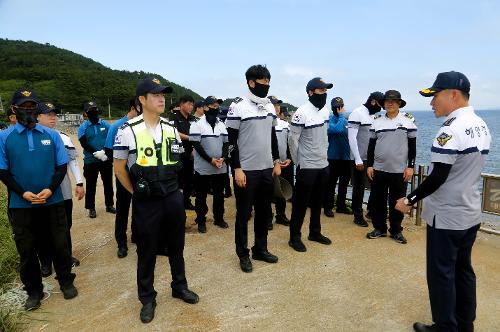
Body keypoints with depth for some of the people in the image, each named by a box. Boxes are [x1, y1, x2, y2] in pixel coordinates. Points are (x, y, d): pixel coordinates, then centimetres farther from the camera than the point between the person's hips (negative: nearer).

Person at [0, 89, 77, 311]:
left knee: (60, 244, 10)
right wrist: (23, 193, -13)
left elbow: (62, 166, 1)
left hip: (53, 201, 0)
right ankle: (34, 291, 30)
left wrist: (50, 190, -12)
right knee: (26, 250, 12)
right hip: (21, 205, 0)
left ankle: (66, 282, 31)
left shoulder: (51, 135, 1)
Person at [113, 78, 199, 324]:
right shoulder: (127, 131, -10)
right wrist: (138, 193, 0)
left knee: (176, 245, 17)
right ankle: (147, 299, 28)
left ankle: (180, 287, 37)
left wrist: (169, 188, 13)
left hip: (173, 197, 4)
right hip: (145, 201, -4)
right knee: (147, 251, 10)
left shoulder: (171, 130, 4)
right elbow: (119, 168, -3)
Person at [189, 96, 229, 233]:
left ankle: (219, 218, 26)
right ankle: (201, 221, 17)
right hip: (203, 168, -4)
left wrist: (223, 158, -8)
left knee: (219, 195, 12)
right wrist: (211, 160, -17)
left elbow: (226, 143, 10)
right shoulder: (197, 124, -6)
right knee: (201, 196, 5)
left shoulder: (222, 125, 11)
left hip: (220, 168, 5)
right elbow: (196, 145, -12)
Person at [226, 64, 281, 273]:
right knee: (244, 214, 5)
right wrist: (237, 169, -14)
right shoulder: (238, 107, -11)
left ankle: (260, 249, 30)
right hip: (246, 170, -6)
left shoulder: (270, 106, 10)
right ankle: (243, 254, 20)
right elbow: (231, 141, -11)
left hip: (267, 168, 6)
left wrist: (276, 162, 13)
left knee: (264, 211, 15)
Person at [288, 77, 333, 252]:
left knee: (318, 202, 17)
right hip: (307, 166, -7)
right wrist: (298, 162, -5)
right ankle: (295, 237, 16)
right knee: (301, 203, 3)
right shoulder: (302, 112, -17)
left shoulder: (326, 111, 6)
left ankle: (315, 232, 33)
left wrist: (324, 153, 16)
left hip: (323, 164, 7)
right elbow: (292, 139, -12)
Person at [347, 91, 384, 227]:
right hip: (360, 159, -7)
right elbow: (352, 138, -15)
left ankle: (371, 210, 27)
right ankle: (358, 216, 15)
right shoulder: (357, 113, -11)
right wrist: (358, 160, -17)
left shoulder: (373, 115, 12)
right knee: (359, 187, 3)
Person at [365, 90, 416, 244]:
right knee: (377, 201, 8)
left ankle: (396, 230, 23)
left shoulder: (408, 120, 0)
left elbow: (412, 145, 1)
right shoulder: (377, 121, 5)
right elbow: (371, 145, 8)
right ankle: (379, 228, 23)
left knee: (397, 202, 7)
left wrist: (411, 166, -5)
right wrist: (369, 165, 3)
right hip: (378, 169, 2)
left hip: (399, 170, -2)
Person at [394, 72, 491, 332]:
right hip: (471, 214, 9)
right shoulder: (482, 126, 7)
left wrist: (410, 200, -11)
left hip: (446, 217, -9)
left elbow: (437, 177, -23)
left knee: (441, 273, 6)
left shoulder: (451, 129, -21)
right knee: (463, 270, 19)